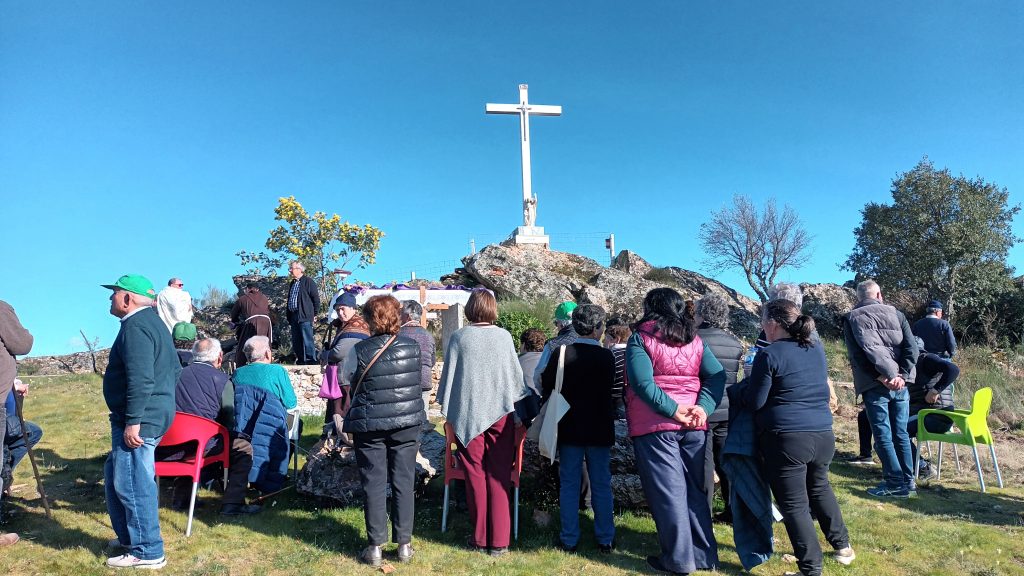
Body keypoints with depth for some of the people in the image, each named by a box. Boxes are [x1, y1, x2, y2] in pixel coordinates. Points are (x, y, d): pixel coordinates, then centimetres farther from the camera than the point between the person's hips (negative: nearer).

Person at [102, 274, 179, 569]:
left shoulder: (135, 326, -16)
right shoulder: (153, 322, 17)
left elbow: (140, 379, -25)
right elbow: (174, 369, 23)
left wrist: (133, 421, -24)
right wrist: (162, 405, 26)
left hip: (138, 420, -11)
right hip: (155, 414, 11)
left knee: (131, 484, -4)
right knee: (116, 476, 22)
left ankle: (147, 552, 4)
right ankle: (130, 537, 33)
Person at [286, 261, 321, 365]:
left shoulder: (308, 281, -4)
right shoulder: (292, 284, 20)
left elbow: (316, 298, -6)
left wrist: (314, 314, -6)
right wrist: (289, 317, 18)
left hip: (305, 317, -8)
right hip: (293, 316, 8)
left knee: (307, 340, -10)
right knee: (296, 341, 10)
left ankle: (311, 360, -6)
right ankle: (300, 360, 19)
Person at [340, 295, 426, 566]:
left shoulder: (359, 351, -11)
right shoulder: (412, 347, -4)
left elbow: (345, 378, 3)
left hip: (369, 426, -2)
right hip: (407, 423, 2)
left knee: (374, 484, 7)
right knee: (404, 482, 9)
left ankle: (375, 546, 13)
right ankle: (404, 544, 16)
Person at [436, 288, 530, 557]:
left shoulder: (459, 337, -5)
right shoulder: (504, 336, -2)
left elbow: (449, 374, 0)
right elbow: (516, 373, 5)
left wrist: (447, 408, 12)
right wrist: (516, 398, 21)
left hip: (468, 413, 0)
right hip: (500, 411, 1)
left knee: (475, 476, 9)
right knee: (499, 477, 6)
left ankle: (480, 538, 15)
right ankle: (499, 541, 7)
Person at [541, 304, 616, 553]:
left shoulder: (561, 353, -10)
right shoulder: (606, 356, -11)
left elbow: (546, 386, -5)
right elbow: (610, 390, 0)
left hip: (569, 427, 0)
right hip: (599, 429, 0)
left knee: (569, 484, 9)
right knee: (601, 485, 11)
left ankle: (569, 539, 14)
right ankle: (605, 539, 20)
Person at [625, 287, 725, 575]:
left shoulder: (641, 338, -3)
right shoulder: (695, 340, 11)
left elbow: (642, 382, -17)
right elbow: (717, 376, -1)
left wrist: (673, 410, -16)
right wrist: (703, 408, -9)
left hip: (654, 425, -5)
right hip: (693, 425, 5)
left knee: (668, 493, 2)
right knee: (694, 490, 14)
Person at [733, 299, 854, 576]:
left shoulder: (769, 355, -12)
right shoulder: (817, 349, 9)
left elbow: (754, 402, -8)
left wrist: (739, 387, 11)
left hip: (787, 438, -7)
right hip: (823, 434, 8)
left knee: (794, 504, 4)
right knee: (819, 488, 30)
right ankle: (843, 546, 41)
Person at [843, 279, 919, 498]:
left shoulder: (851, 318, 4)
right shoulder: (896, 314, 13)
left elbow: (857, 353, -10)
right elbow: (911, 348, 2)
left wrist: (881, 377, -11)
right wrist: (901, 376, -3)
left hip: (874, 385, -4)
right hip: (899, 384, 4)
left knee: (883, 436, 2)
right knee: (901, 434, 13)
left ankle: (896, 483, 4)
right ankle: (908, 482, 18)